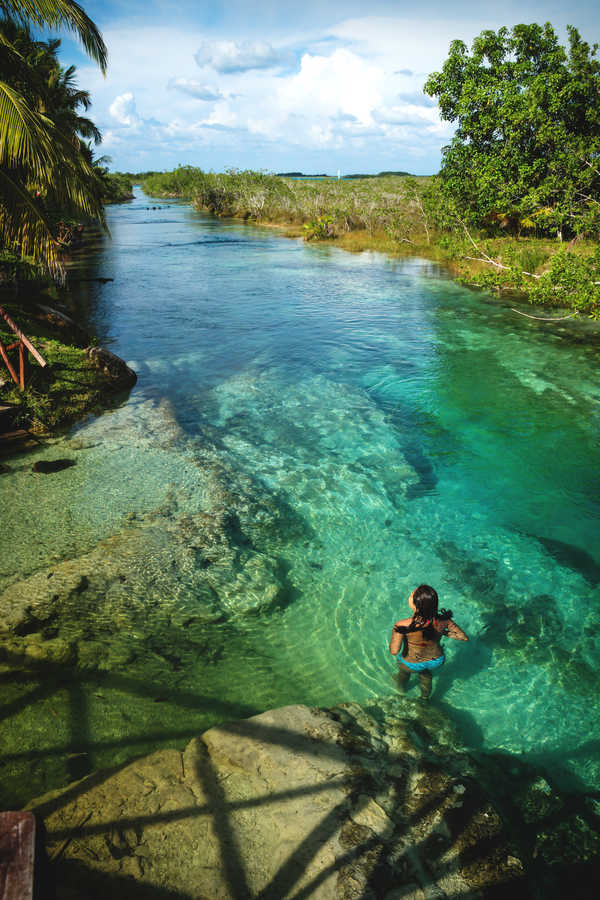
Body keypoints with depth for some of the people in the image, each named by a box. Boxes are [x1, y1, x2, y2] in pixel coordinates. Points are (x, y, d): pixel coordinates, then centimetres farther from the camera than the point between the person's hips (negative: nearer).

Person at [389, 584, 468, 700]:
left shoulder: (402, 626, -39)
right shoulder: (443, 621, -29)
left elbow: (394, 651, -35)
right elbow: (464, 637, -16)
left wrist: (396, 633, -16)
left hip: (411, 664, -2)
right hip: (437, 661, 2)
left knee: (403, 671, 36)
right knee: (426, 674, 38)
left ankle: (402, 688, 67)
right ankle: (425, 699, 63)